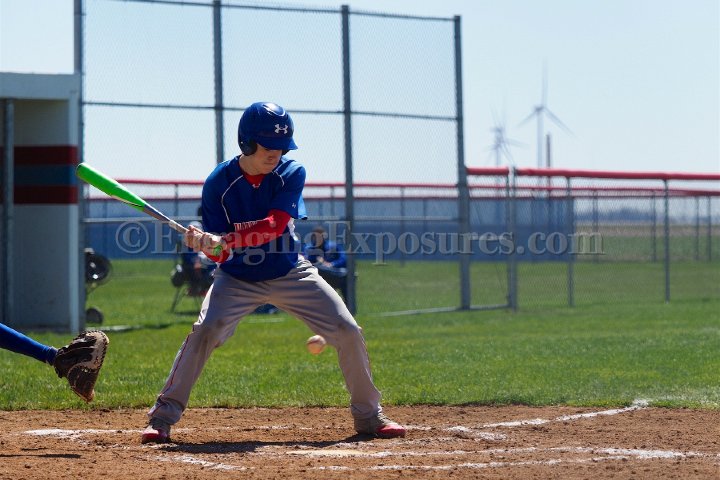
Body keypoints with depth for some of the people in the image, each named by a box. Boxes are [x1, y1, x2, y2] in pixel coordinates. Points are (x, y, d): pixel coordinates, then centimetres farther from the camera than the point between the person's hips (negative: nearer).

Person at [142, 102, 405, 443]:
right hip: (238, 278, -1)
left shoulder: (291, 174, -15)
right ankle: (163, 418, -16)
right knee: (204, 332, -24)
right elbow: (219, 252, -15)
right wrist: (205, 245, -40)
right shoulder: (219, 182, -15)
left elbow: (274, 226, -29)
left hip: (290, 274, 1)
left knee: (348, 333, -6)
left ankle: (369, 416, 12)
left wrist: (225, 241, -41)